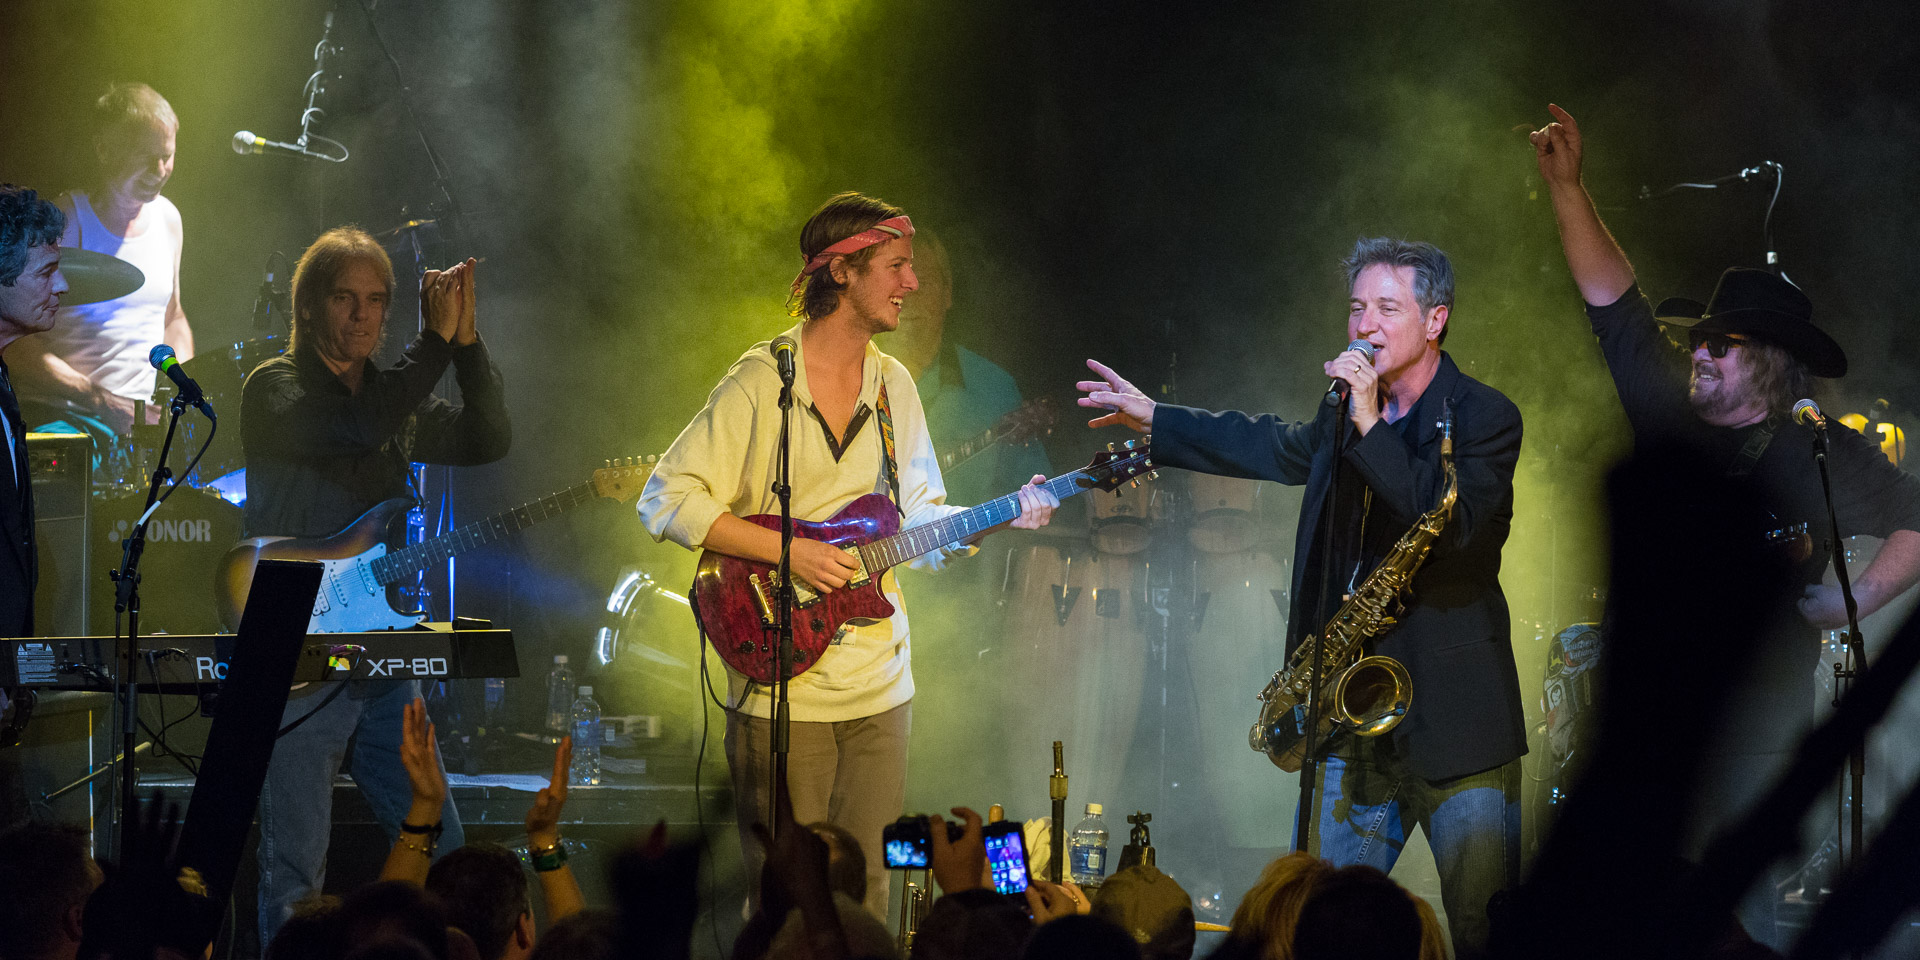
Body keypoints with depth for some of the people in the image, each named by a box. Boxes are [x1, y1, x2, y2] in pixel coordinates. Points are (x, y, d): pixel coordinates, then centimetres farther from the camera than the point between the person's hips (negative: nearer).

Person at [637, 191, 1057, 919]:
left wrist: (1002, 516, 1)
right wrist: (787, 551, -19)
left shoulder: (893, 386, 11)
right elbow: (666, 502, -14)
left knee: (866, 897, 8)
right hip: (781, 693, -6)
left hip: (878, 688, 6)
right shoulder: (761, 384, -9)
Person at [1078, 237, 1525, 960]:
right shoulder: (1347, 413, 14)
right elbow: (1276, 448, 34)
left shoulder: (1485, 417, -7)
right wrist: (1150, 417, 38)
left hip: (1457, 725, -6)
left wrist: (1369, 425, -23)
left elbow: (1453, 524, -23)